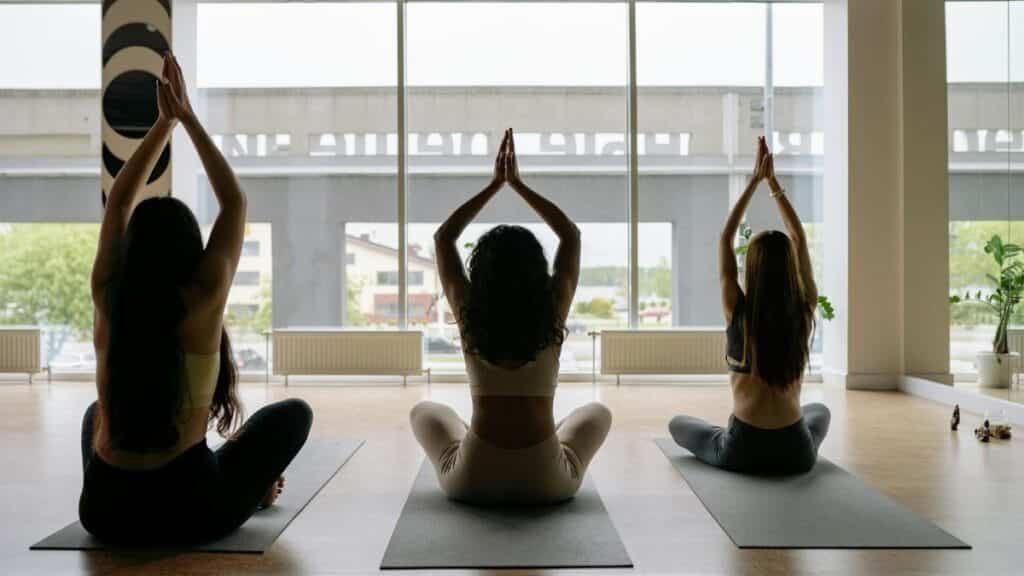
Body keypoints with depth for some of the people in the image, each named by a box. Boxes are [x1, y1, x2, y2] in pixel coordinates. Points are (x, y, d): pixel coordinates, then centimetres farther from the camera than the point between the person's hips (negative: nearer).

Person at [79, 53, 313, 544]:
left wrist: (164, 122, 13)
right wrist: (187, 118, 3)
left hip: (104, 509, 4)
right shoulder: (201, 303, -14)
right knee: (294, 413, 16)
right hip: (190, 509, -3)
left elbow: (119, 202, 11)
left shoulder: (108, 300, -4)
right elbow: (235, 203, -2)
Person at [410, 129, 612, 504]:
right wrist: (518, 184, 9)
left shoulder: (469, 315, -6)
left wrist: (495, 185, 10)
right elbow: (571, 236, 9)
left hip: (471, 481, 0)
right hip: (547, 482, 0)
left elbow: (443, 238, 10)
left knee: (423, 411, 31)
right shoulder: (552, 314, -6)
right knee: (597, 413, 30)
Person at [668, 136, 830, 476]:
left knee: (678, 423, 29)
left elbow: (725, 239, 1)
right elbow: (799, 240, 8)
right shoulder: (804, 311, -5)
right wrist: (773, 182, 10)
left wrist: (755, 180, 4)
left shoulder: (738, 311, -10)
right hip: (796, 453, 3)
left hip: (742, 453, -2)